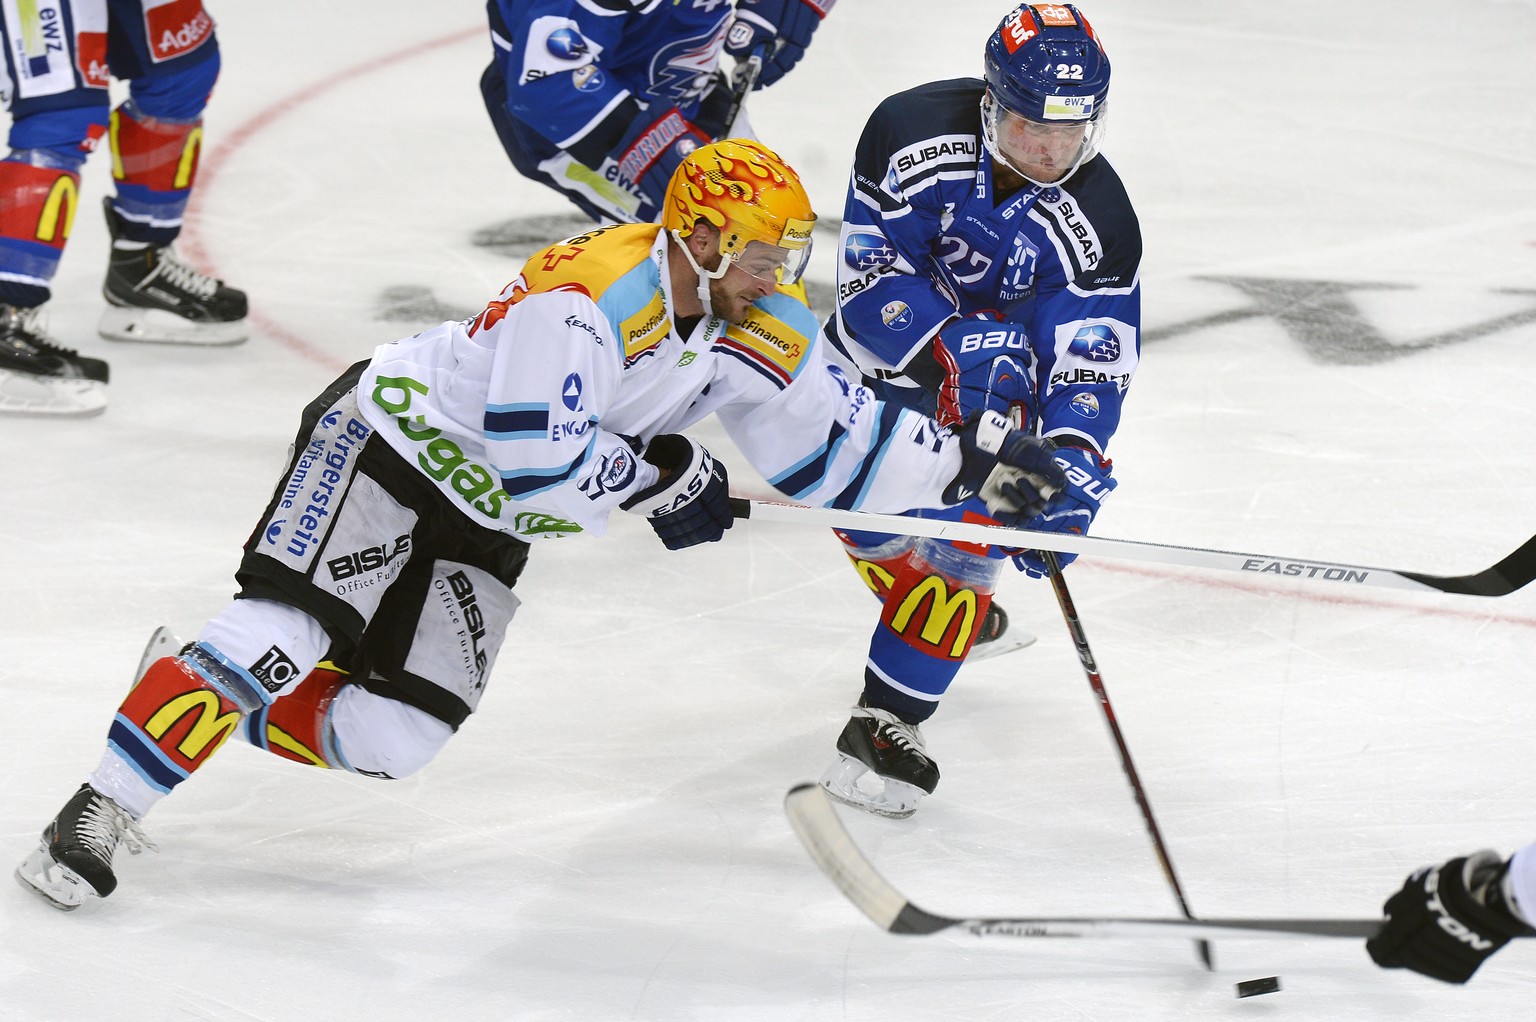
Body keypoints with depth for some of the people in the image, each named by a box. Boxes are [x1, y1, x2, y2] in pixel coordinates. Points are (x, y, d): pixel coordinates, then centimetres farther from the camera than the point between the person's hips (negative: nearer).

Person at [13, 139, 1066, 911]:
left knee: (396, 737, -5)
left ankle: (219, 700, 14)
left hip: (480, 526, 7)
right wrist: (658, 478, -22)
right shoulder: (585, 297, -31)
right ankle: (101, 814, -20)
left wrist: (973, 457, -4)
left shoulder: (760, 334, -5)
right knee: (286, 629, -25)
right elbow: (535, 467, -34)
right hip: (390, 439, -7)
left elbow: (841, 445, 3)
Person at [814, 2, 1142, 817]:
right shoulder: (914, 132, -29)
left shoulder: (1097, 223, -26)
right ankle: (964, 621, 36)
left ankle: (889, 720, -10)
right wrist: (952, 355, -39)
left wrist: (1071, 462, -42)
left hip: (1004, 362, -1)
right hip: (889, 343, 1)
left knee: (965, 529, -16)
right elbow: (872, 267, -27)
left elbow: (1091, 363, -25)